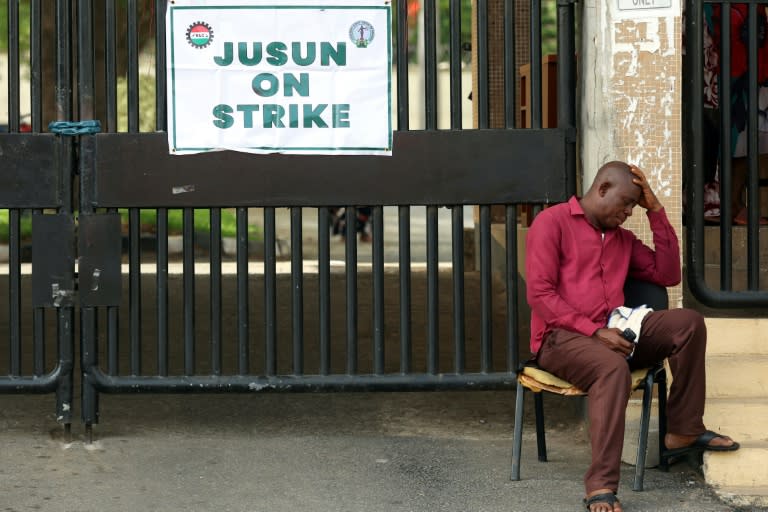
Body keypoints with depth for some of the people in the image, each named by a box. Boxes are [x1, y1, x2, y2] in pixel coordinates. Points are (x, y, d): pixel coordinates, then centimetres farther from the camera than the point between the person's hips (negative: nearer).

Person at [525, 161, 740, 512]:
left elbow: (667, 274, 16)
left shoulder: (622, 238, 22)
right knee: (613, 367, -38)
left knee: (687, 323, -12)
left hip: (611, 335, 7)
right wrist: (595, 332, -20)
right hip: (560, 337, -7)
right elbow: (539, 293, -10)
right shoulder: (552, 222, -1)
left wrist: (655, 211, 10)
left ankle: (683, 432, -5)